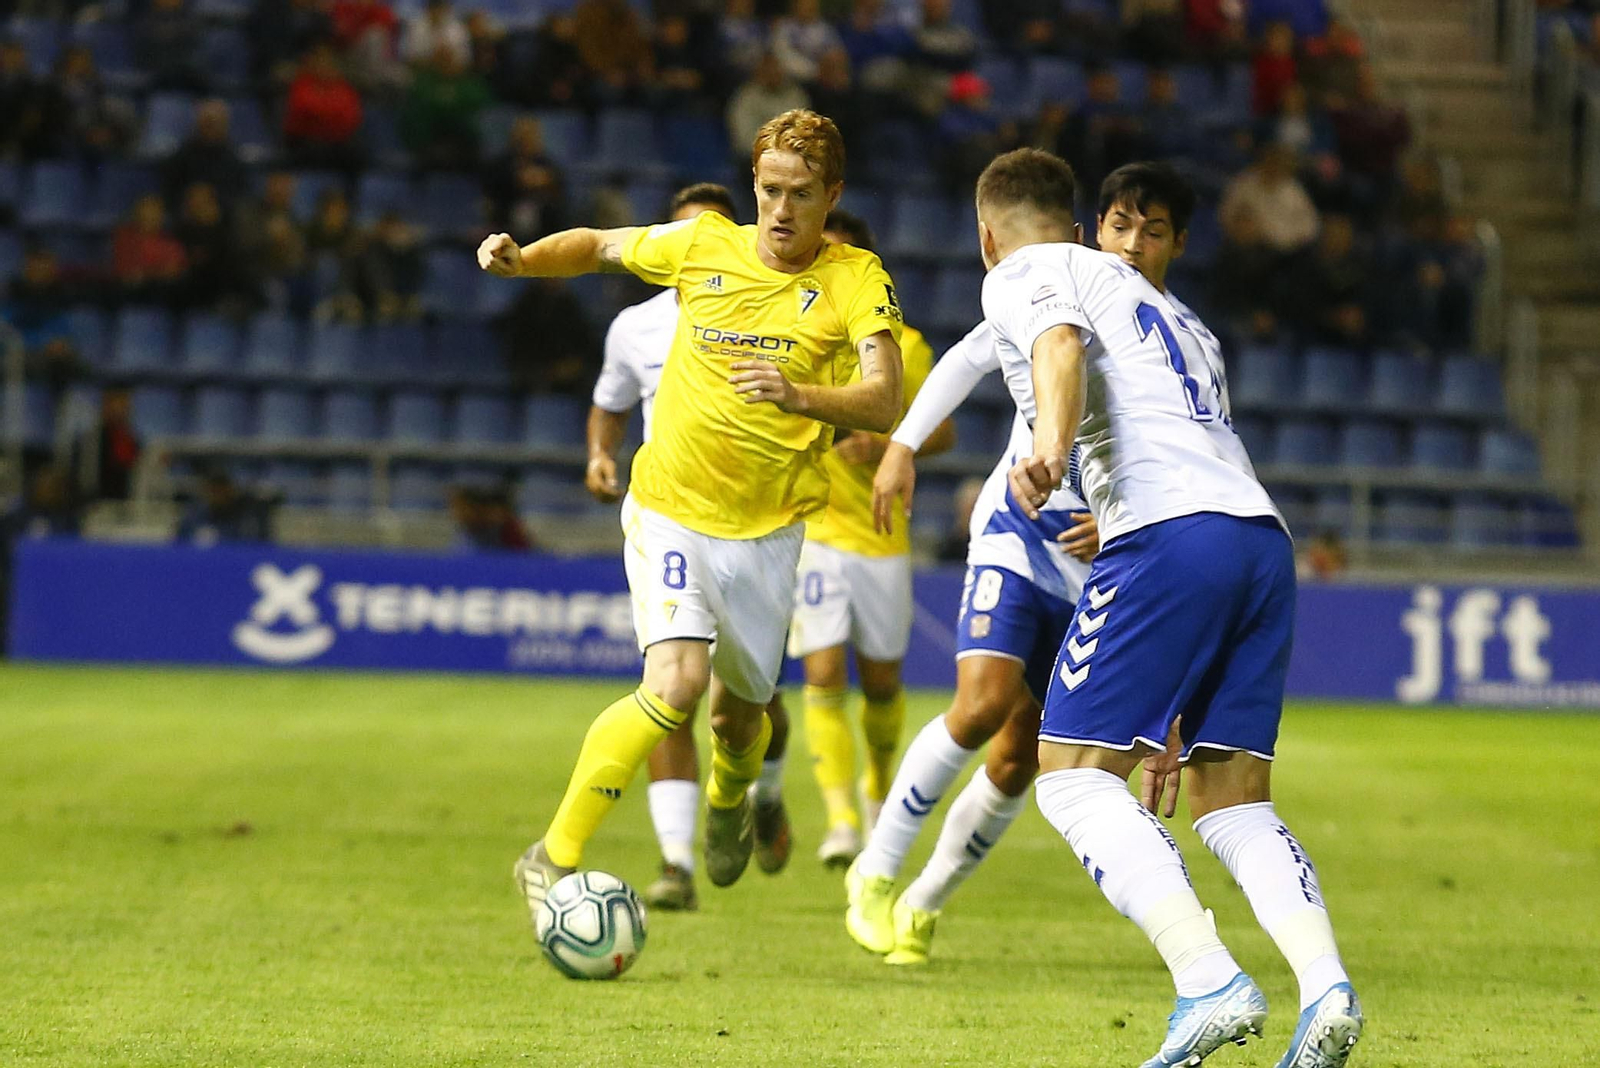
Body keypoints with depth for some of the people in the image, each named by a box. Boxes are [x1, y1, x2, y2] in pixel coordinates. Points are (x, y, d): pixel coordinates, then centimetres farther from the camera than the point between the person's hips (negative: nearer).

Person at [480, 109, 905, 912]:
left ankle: (729, 800, 53)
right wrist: (521, 259, -6)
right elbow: (598, 247, 14)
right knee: (676, 685, -22)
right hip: (671, 509, -1)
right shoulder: (704, 246, -4)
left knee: (739, 711, 14)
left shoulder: (854, 280, -9)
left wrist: (798, 395, -43)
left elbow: (884, 400, -24)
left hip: (768, 528, 1)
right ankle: (555, 857, -12)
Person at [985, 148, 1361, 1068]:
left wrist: (1050, 446, -35)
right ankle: (1327, 985, -12)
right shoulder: (1167, 310, 36)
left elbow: (1063, 342, -13)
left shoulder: (1022, 276, 13)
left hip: (1169, 531, -7)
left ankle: (1211, 981, -19)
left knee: (1072, 774, -2)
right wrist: (1172, 722, 36)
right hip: (1264, 536, 8)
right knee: (1233, 801, 11)